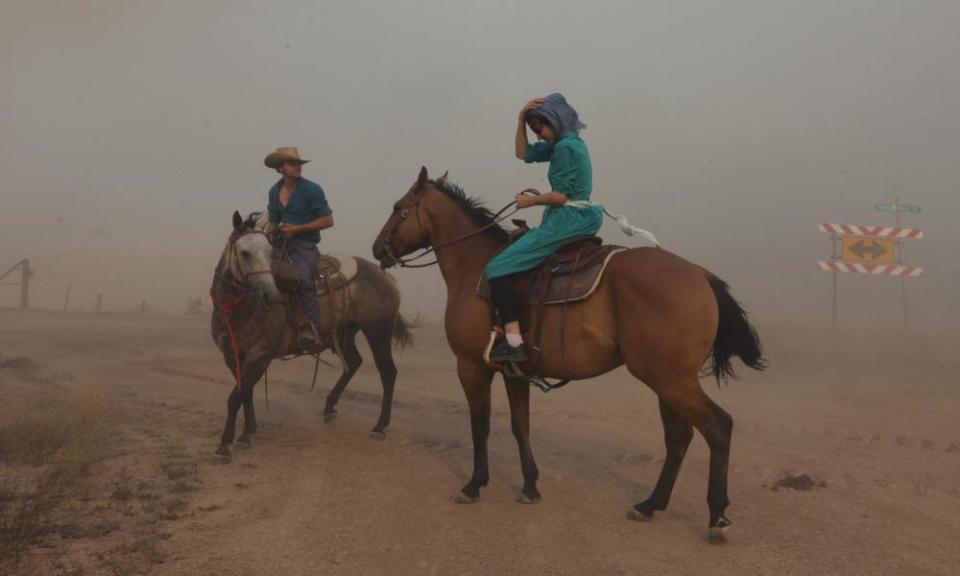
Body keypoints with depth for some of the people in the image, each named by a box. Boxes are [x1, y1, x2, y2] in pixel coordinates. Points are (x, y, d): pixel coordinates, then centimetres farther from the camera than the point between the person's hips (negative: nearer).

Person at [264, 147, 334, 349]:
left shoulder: (311, 189, -5)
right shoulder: (274, 191, 13)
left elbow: (328, 220, -8)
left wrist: (297, 228, -13)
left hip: (304, 244, -7)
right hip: (280, 242, 7)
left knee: (304, 278, -31)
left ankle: (311, 326, -24)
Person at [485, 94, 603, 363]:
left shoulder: (565, 147, -13)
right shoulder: (563, 143, 17)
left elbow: (560, 197, -18)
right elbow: (523, 153, 23)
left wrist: (530, 201, -4)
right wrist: (521, 118, 12)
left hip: (564, 223, -11)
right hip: (571, 222, 11)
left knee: (497, 268, -13)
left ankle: (513, 342, -20)